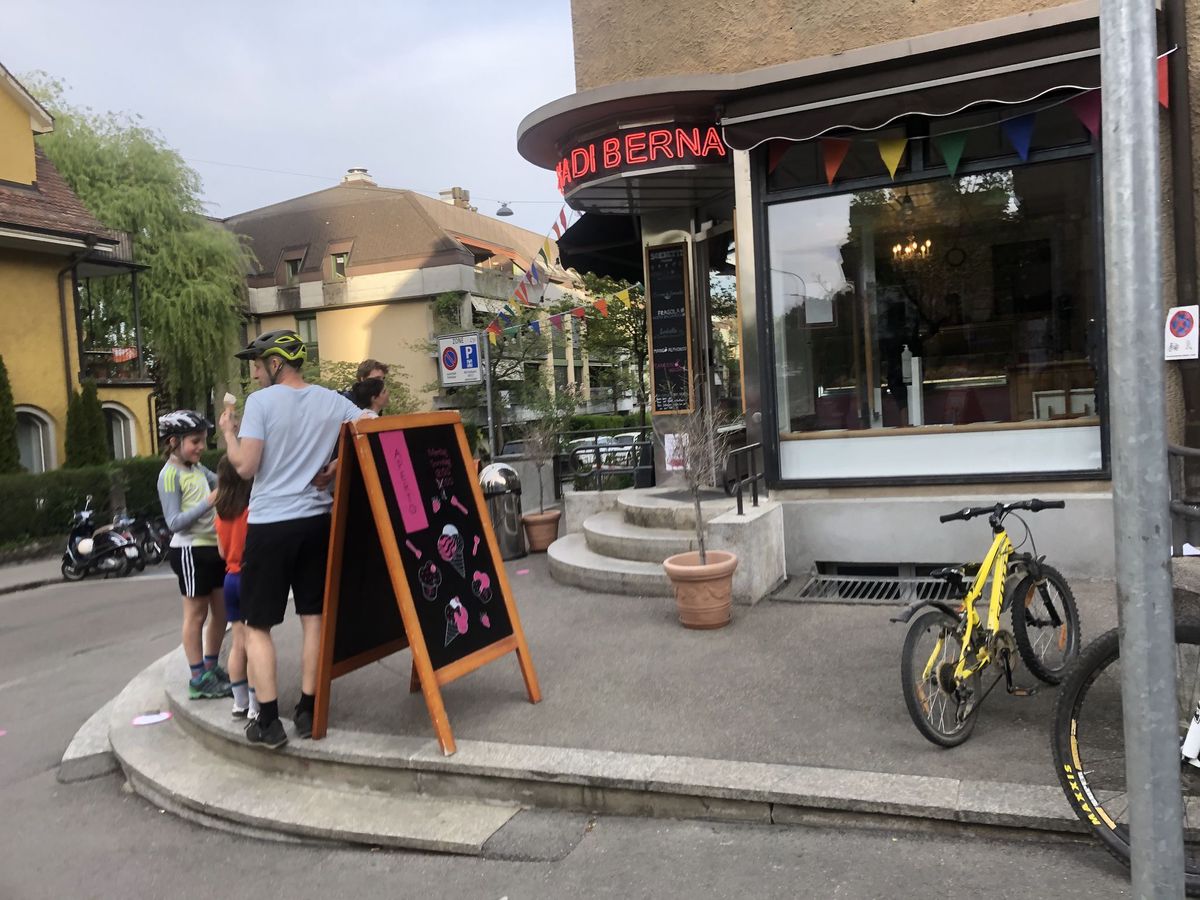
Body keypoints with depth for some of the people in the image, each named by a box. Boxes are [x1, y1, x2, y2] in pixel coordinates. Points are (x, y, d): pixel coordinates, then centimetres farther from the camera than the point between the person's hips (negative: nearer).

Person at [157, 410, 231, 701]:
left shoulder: (198, 468, 11)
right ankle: (199, 679, 11)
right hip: (190, 550, -8)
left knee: (221, 611, 14)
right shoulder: (170, 474, -12)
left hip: (213, 546, 8)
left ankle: (211, 667, 27)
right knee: (196, 615, 2)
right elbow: (174, 522, -17)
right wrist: (208, 502, -25)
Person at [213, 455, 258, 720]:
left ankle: (240, 703, 18)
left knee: (238, 644, 12)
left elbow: (222, 551, 12)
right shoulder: (253, 507, -16)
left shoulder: (222, 511, 5)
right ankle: (255, 708, 2)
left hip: (231, 578, 7)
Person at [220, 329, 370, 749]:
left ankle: (269, 720, 5)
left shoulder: (261, 401, -9)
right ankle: (308, 710, 17)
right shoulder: (332, 401, 4)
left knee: (257, 625, 6)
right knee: (313, 616, 12)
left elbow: (246, 467, -12)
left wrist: (227, 431, 5)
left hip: (270, 524, -4)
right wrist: (333, 469, 7)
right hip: (316, 520, 4)